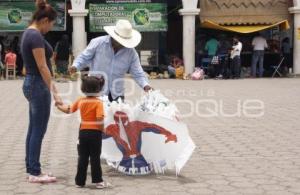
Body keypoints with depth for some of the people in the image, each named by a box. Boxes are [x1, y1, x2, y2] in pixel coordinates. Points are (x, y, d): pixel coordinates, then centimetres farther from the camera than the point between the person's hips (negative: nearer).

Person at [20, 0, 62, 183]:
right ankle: (35, 173, 3)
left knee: (33, 129, 13)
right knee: (39, 131, -3)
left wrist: (51, 86, 22)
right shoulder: (36, 36, -18)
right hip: (38, 85, -10)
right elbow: (42, 67, -20)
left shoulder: (28, 33, 13)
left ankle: (32, 169, 20)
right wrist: (54, 92, -18)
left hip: (31, 83, 10)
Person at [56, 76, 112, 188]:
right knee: (95, 158, 2)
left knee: (82, 158, 11)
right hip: (95, 132, -4)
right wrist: (102, 129, -6)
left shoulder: (80, 101, 4)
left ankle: (80, 181, 15)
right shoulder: (98, 102, -11)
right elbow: (99, 119, -21)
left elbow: (68, 110, 13)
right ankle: (98, 181, 6)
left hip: (83, 132, 4)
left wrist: (59, 106, 30)